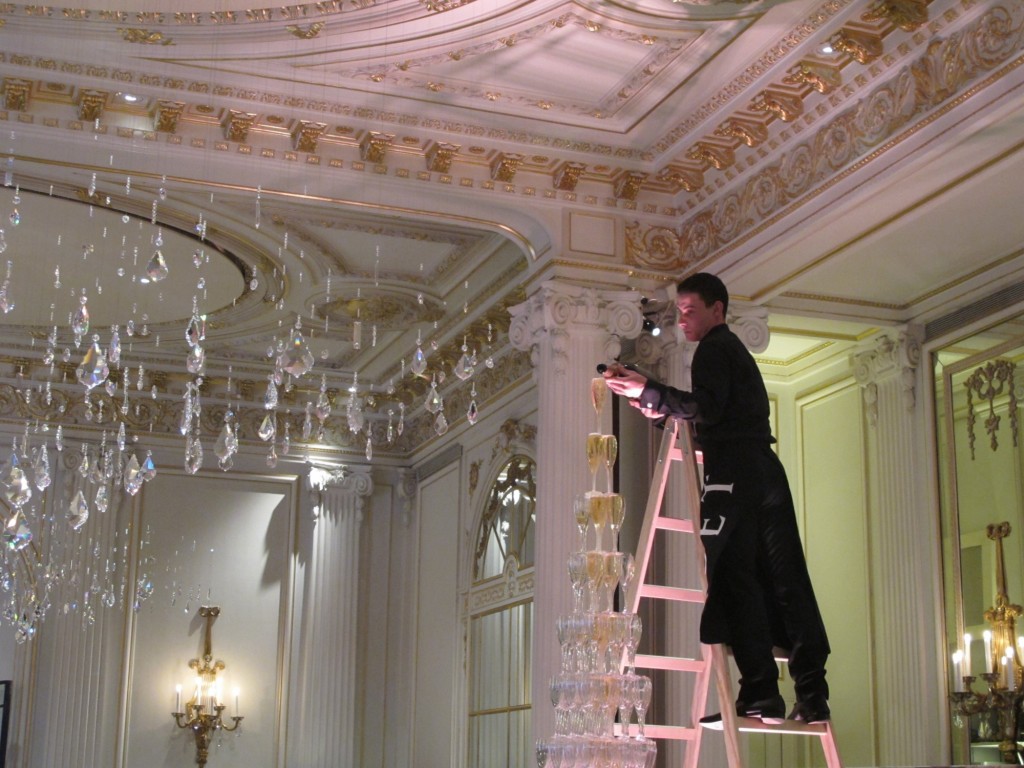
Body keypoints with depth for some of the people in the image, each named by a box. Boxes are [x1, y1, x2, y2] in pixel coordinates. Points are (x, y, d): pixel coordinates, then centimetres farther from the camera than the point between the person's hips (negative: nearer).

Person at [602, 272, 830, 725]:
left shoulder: (713, 349, -1)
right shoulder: (733, 349, 29)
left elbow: (707, 409, -17)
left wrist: (648, 392, -16)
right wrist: (663, 410, 20)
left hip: (733, 470, -9)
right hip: (763, 468, 10)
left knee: (734, 580, -10)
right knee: (783, 581, 5)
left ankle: (760, 696, -14)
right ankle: (811, 695, 3)